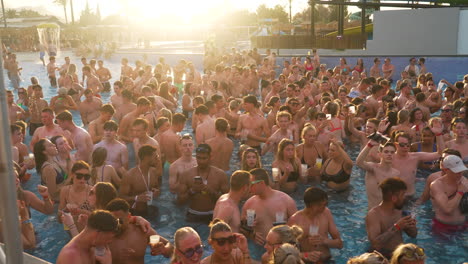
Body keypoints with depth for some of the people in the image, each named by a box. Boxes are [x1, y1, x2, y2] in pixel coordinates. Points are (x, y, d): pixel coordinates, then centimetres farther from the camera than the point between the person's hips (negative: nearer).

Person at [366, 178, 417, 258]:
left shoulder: (398, 211, 7)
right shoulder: (373, 215, -15)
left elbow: (413, 235, 16)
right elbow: (375, 243, -26)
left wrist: (412, 227, -7)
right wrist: (396, 227, -25)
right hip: (383, 258, -7)